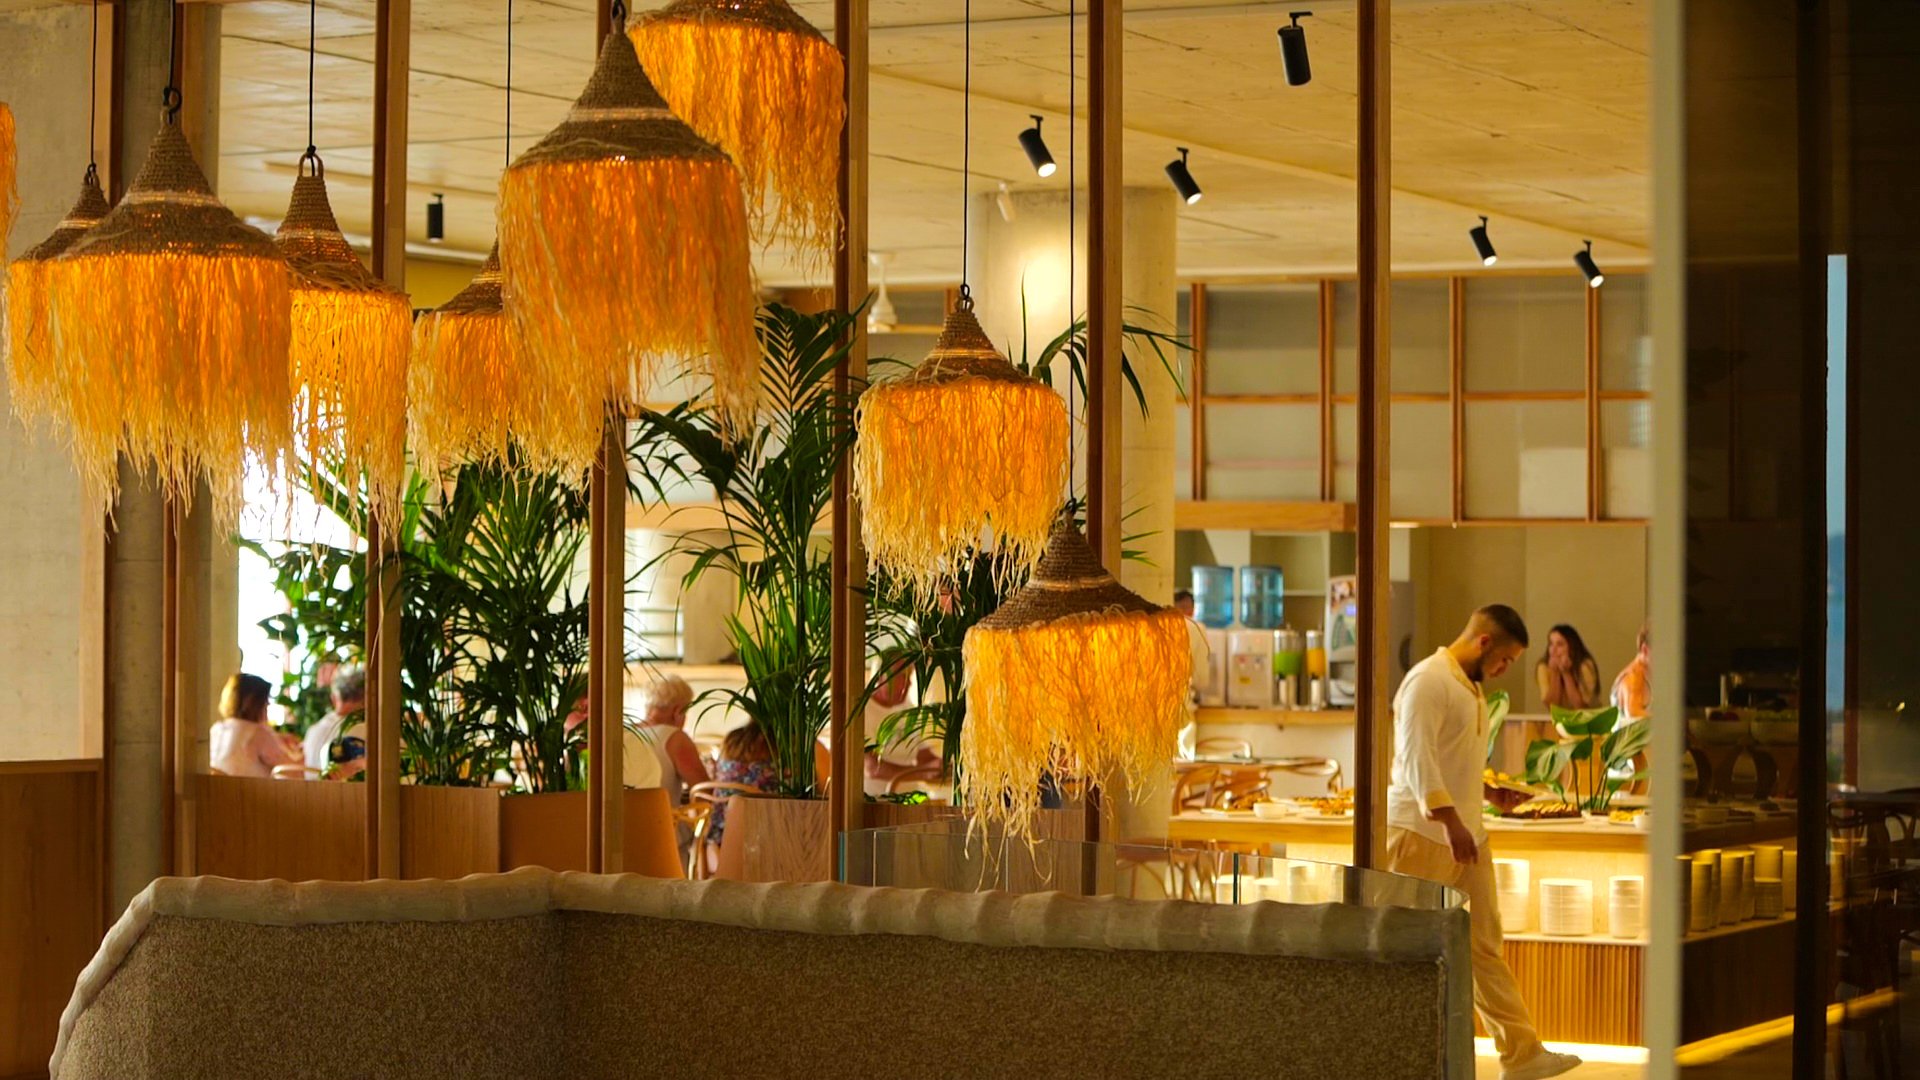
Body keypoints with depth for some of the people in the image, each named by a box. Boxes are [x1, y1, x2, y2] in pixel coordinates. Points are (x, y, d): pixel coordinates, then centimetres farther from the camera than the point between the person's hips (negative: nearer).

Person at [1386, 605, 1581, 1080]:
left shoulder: (1468, 686, 17)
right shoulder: (1428, 681, -14)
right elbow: (1416, 757, -24)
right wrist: (1448, 820, -30)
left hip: (1464, 834, 9)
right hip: (1422, 834, -9)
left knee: (1485, 946, 7)